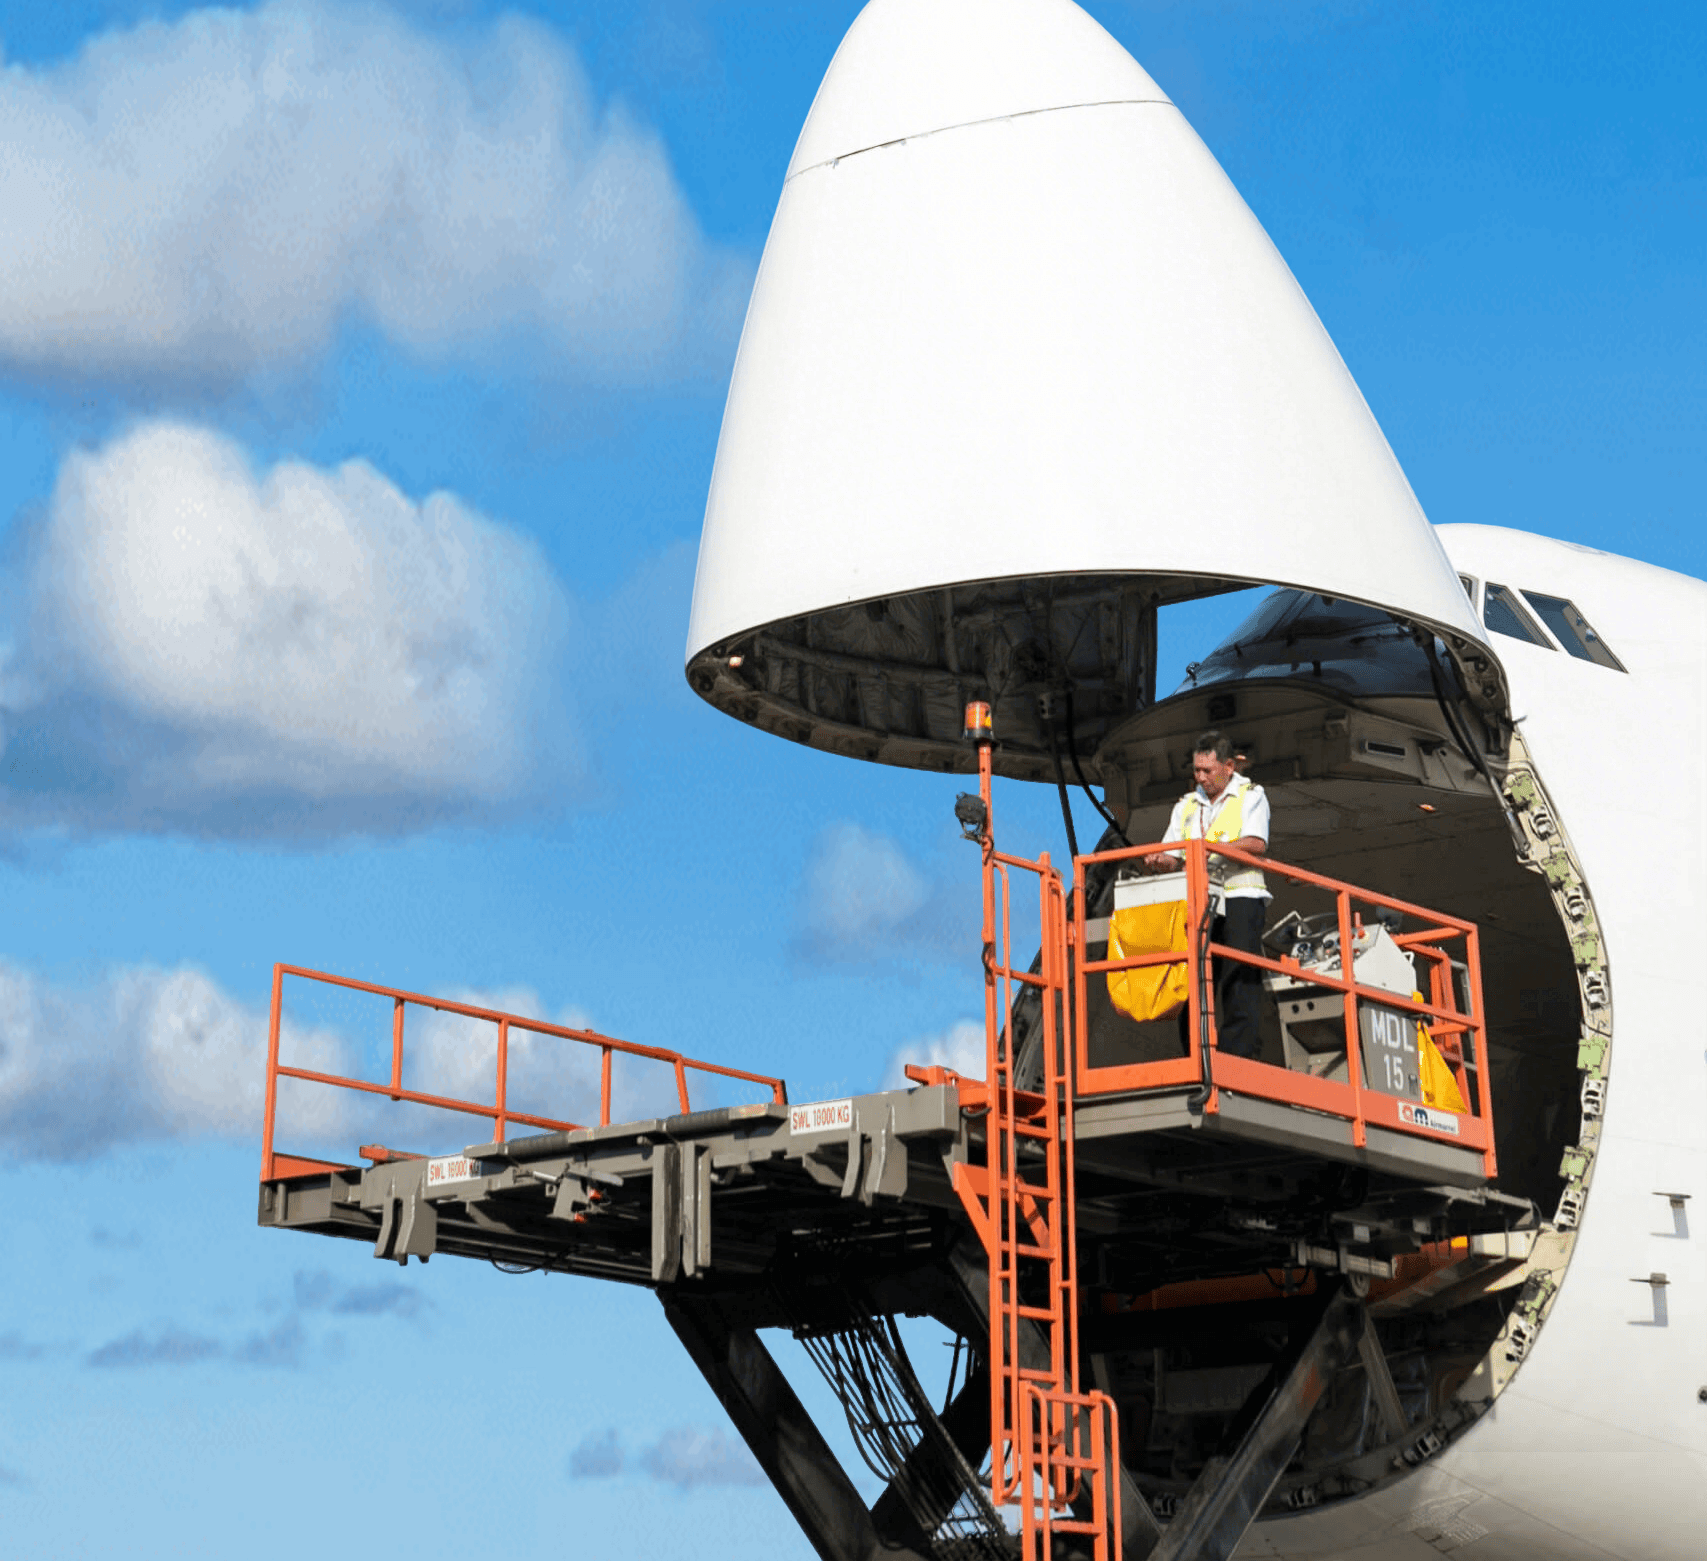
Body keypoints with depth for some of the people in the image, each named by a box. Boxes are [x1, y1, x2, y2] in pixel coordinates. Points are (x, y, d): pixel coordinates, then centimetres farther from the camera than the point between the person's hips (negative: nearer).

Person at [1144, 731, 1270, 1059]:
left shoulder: (1251, 796, 7)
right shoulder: (1186, 806, 21)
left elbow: (1256, 843, -9)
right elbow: (1171, 855, 14)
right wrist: (1159, 861, -10)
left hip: (1240, 898, -4)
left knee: (1239, 976, -10)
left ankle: (1240, 1052, -13)